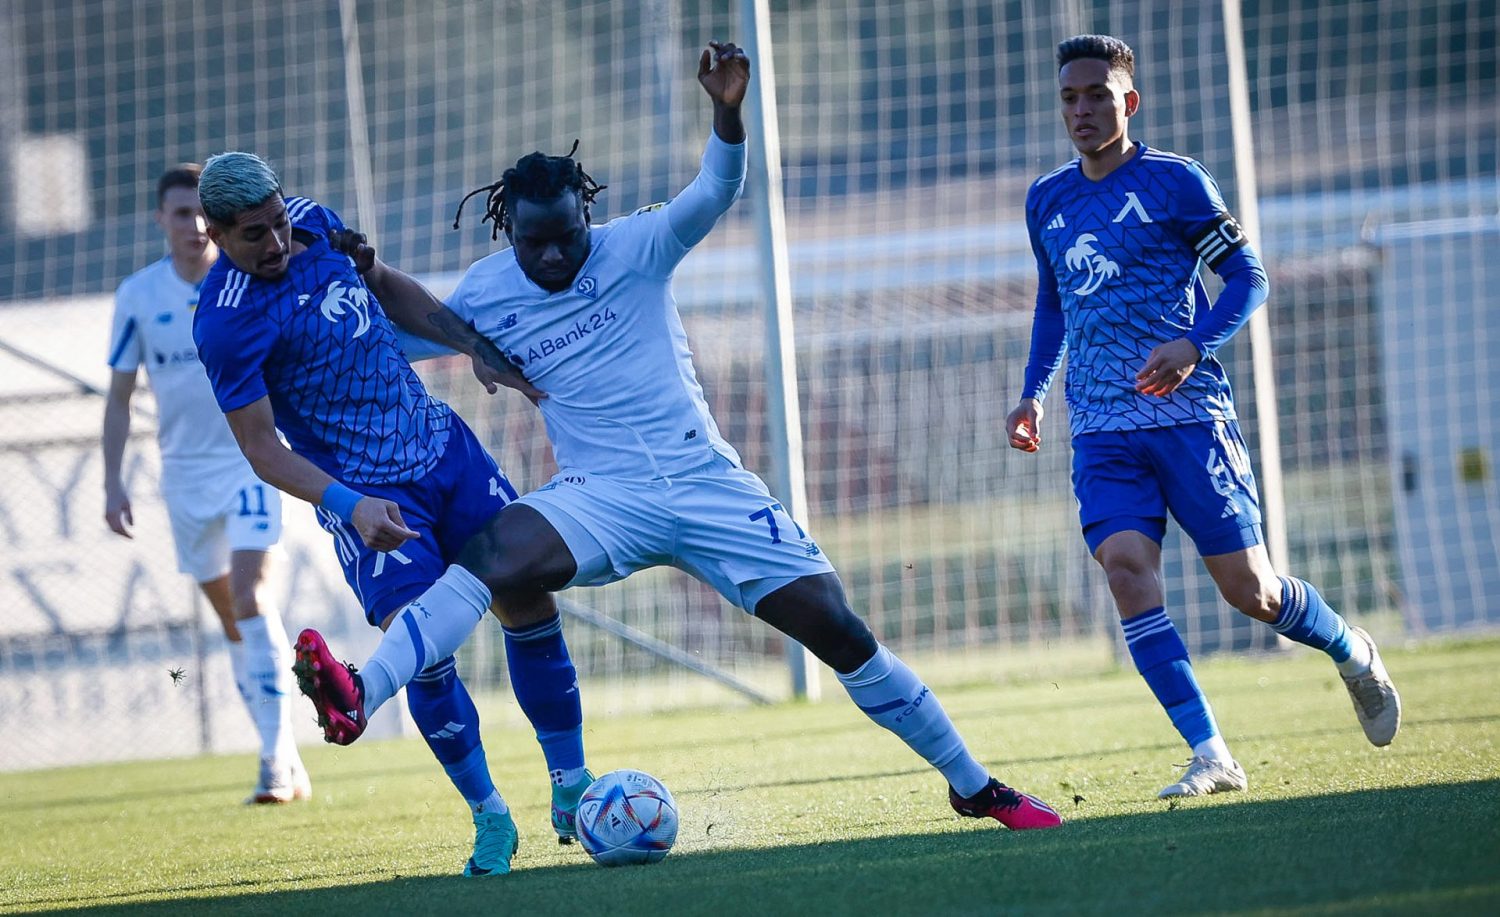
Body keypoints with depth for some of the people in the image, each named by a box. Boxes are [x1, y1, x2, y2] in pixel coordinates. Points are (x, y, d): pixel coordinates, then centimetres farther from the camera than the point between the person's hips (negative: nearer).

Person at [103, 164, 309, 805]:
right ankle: (286, 759, 19)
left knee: (250, 597, -19)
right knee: (230, 619, 9)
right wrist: (113, 482, 0)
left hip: (251, 457, -3)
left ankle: (277, 759, -20)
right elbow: (119, 396, 5)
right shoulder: (138, 294, 0)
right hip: (185, 470, 3)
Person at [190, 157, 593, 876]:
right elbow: (260, 446, -20)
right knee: (421, 639, -20)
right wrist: (347, 505, -32)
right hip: (367, 492, -7)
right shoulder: (228, 323, -20)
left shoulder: (315, 224, 0)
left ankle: (572, 789, 17)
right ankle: (490, 819, -6)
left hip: (443, 445, 7)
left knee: (532, 602, 3)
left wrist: (476, 348, 16)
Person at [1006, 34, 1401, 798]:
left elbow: (1248, 278, -2)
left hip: (1187, 415, -4)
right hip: (1101, 433, 4)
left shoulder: (1176, 183, -3)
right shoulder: (1046, 202, 13)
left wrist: (1194, 346, -18)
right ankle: (1211, 757, -19)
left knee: (1249, 591, -3)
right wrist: (1033, 390, 16)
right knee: (1127, 570, -19)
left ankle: (1354, 655, 30)